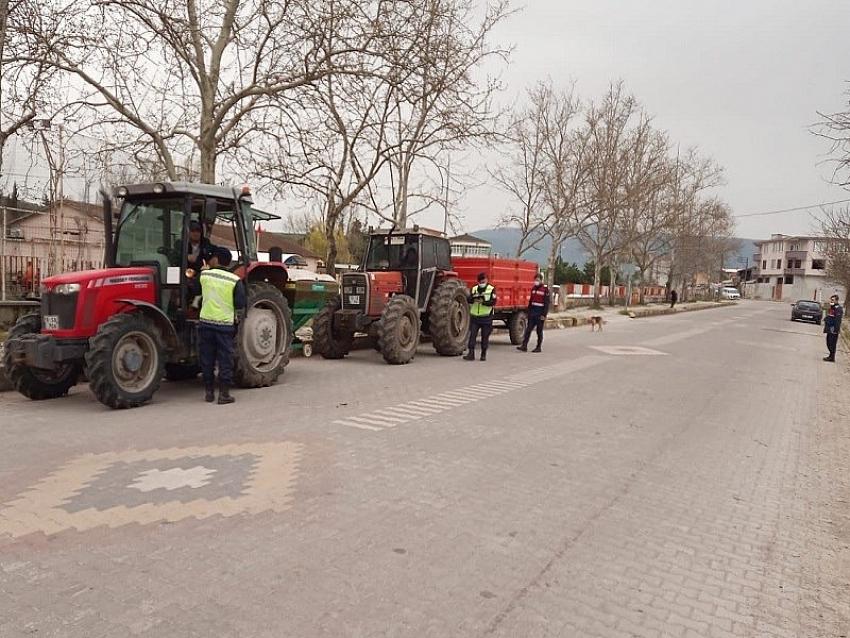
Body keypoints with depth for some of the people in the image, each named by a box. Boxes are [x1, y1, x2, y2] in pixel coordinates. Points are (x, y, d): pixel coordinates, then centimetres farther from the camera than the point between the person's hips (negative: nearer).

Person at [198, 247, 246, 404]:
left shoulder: (204, 275, 0)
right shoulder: (235, 280, -7)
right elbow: (240, 305, -8)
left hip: (205, 322, 2)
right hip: (225, 324, -2)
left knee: (207, 359, 11)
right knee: (225, 360, 4)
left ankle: (209, 392, 16)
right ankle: (224, 393, 5)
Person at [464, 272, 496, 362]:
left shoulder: (491, 289, 0)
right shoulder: (474, 289, 10)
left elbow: (493, 302, -12)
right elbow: (468, 300, 0)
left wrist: (483, 302, -25)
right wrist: (473, 297, -21)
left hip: (486, 317, -2)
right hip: (474, 316, 2)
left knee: (485, 337, 4)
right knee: (472, 335, -4)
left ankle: (483, 354, 15)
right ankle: (471, 353, -3)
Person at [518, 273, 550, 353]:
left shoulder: (545, 289, -8)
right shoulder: (533, 288, 11)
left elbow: (546, 303, -11)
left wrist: (544, 315, -15)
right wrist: (528, 312, 13)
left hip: (540, 314, -6)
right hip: (532, 312, 6)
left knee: (539, 331, 3)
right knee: (528, 329, 1)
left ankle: (538, 348, 12)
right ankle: (524, 346, 0)